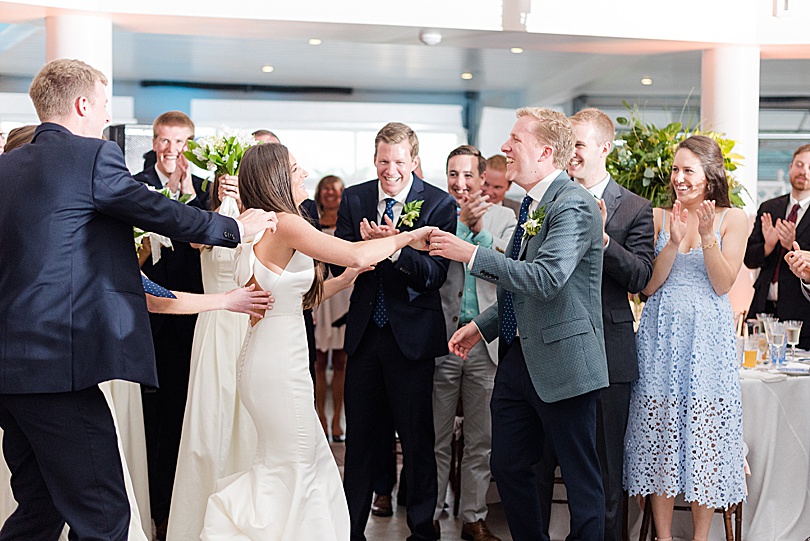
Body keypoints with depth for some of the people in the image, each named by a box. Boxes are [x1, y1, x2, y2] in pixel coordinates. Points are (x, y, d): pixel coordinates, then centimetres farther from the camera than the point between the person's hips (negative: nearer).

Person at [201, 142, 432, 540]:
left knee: (313, 462, 16)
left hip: (268, 356, 9)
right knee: (294, 468, 3)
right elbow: (356, 255, -25)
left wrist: (342, 281, 12)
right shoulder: (285, 223, -17)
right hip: (278, 364, -9)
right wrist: (406, 237, -11)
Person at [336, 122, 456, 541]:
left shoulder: (440, 204, -6)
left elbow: (436, 273, -15)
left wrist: (392, 246, -30)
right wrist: (365, 242, -22)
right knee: (360, 434, 13)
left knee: (417, 436, 7)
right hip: (364, 332, 3)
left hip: (412, 334, -3)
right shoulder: (354, 199, 4)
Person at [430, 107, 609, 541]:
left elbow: (545, 278, -29)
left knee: (580, 477, 2)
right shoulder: (534, 204, 15)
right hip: (518, 359, 10)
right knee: (508, 466, 16)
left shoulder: (573, 205, -16)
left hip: (562, 362, -10)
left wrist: (472, 255, -24)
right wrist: (483, 325, 15)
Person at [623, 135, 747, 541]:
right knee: (660, 432, 2)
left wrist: (707, 235, -16)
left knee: (705, 435, 0)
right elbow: (648, 285, -1)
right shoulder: (658, 217, 6)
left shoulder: (733, 219, 2)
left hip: (707, 338, -1)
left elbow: (723, 285, -5)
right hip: (661, 336, 2)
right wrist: (673, 242, -15)